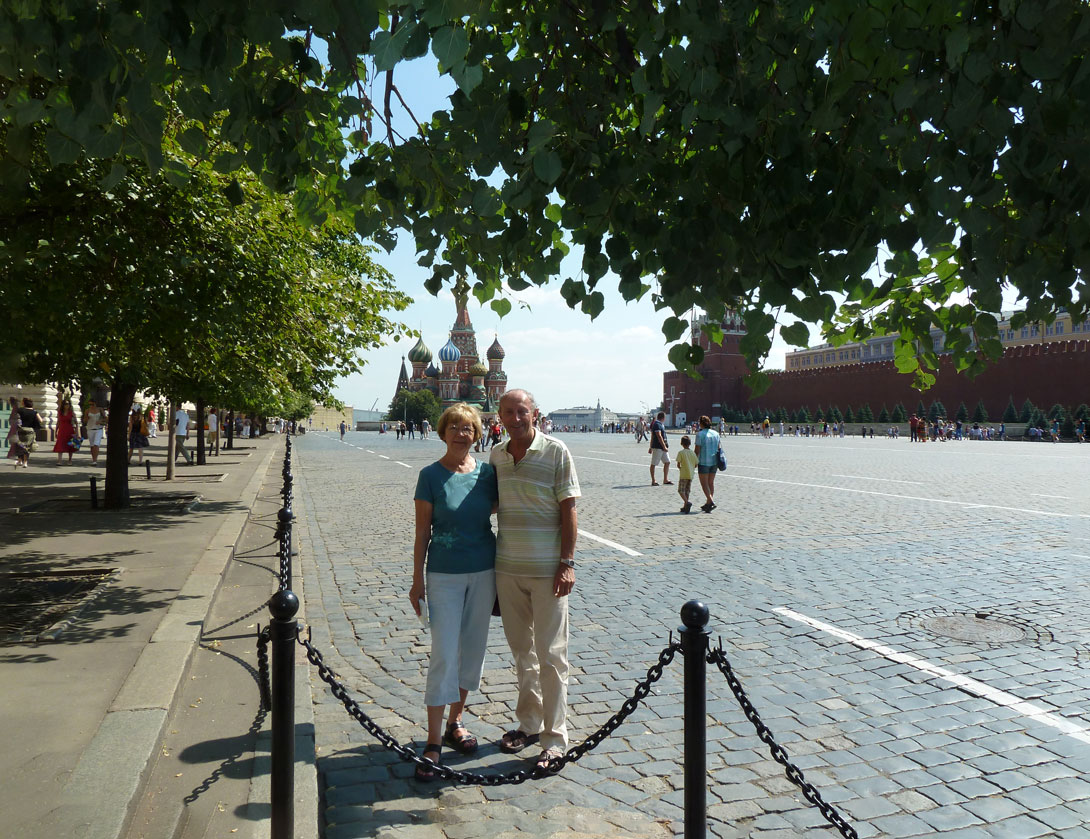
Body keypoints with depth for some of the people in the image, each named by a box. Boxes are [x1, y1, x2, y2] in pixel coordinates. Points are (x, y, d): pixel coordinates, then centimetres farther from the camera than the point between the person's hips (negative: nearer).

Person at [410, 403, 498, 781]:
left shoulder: (487, 472, 1)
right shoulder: (431, 475, -6)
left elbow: (499, 515, 9)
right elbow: (423, 531, -3)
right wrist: (417, 579, -2)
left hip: (484, 572, 4)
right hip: (444, 575, -3)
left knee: (473, 650, 12)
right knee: (444, 656, -5)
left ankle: (455, 721, 31)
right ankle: (433, 742, 6)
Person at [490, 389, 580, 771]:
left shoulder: (556, 452, -8)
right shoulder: (496, 455, 6)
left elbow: (568, 509, -8)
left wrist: (567, 562, -13)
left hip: (547, 569, -5)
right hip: (507, 567, 5)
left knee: (550, 654, 2)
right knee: (521, 650, 16)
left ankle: (554, 738, 14)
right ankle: (528, 723, 31)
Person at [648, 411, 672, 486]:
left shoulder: (661, 424, 16)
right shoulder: (657, 424, -15)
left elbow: (652, 436, 21)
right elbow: (659, 436, -20)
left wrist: (651, 447, 23)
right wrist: (664, 447, -21)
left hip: (663, 448, 10)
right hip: (657, 447, -10)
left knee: (667, 462, 9)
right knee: (653, 464, 1)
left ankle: (665, 480, 16)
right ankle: (653, 481, 6)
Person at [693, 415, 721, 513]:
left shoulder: (700, 434, -11)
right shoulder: (716, 433, 7)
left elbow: (697, 450, -12)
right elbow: (718, 448, 11)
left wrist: (695, 461, -1)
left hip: (703, 462, -6)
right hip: (714, 461, 6)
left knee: (704, 483, -1)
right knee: (711, 483, 13)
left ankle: (711, 501, -15)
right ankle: (708, 503, 17)